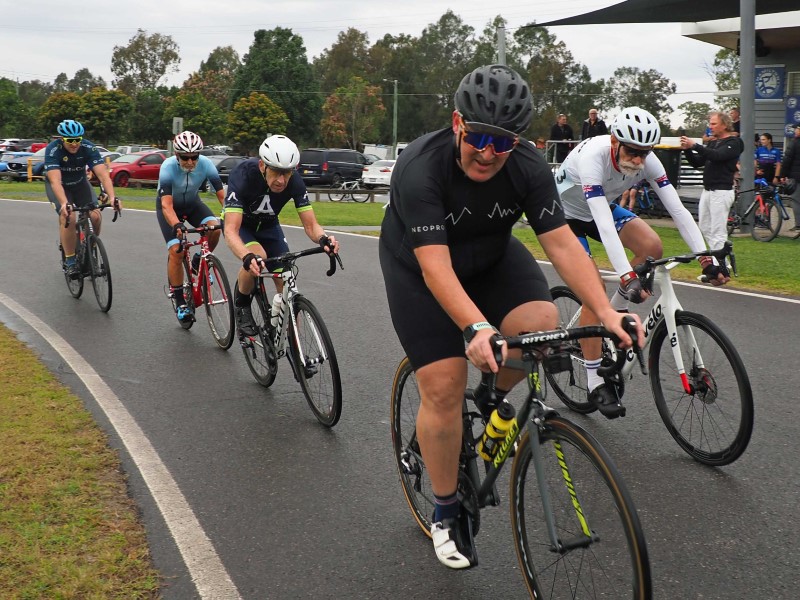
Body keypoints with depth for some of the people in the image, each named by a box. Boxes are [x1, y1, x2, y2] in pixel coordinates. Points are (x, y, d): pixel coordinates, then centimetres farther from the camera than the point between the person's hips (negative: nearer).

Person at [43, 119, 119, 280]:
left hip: (79, 183, 3)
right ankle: (70, 262, -14)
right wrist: (64, 203, -58)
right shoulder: (53, 150, -31)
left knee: (95, 216, -17)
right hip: (58, 186, -3)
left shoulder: (88, 148, -26)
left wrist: (112, 196, -51)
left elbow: (103, 174, -34)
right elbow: (55, 181, -42)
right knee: (68, 217, -27)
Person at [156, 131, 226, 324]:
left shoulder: (206, 164, -26)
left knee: (214, 227, -27)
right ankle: (179, 301, -6)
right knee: (176, 250, -19)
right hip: (170, 206, -3)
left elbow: (222, 194, -27)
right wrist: (176, 225, -57)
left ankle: (199, 261, 2)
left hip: (192, 204, 3)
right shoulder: (168, 167, -33)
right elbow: (167, 205, -39)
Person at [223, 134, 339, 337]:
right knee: (257, 257, -34)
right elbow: (231, 230, -43)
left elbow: (310, 225, -23)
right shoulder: (243, 176, -37)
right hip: (241, 225, -3)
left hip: (268, 226, 3)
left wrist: (323, 238, -48)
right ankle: (241, 306, -6)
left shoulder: (295, 183, -27)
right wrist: (248, 257, -63)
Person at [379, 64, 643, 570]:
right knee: (444, 387, -12)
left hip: (491, 257, 4)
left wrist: (605, 311, -35)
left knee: (542, 322, -26)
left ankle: (490, 400, 6)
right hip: (418, 268, -3)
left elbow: (562, 243, -23)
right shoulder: (421, 169, -33)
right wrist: (476, 328, -53)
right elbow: (435, 265, -40)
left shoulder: (528, 167, -21)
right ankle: (446, 511, 9)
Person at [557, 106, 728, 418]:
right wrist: (627, 276, -54)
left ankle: (616, 312, 5)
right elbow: (604, 224, -46)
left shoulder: (646, 159, -20)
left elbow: (677, 208, -23)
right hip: (566, 213, -6)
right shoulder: (593, 157, -38)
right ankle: (596, 382, -9)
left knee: (652, 246, -18)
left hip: (602, 208, 6)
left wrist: (706, 258, -33)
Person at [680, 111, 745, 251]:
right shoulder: (712, 143, 20)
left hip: (721, 191, -9)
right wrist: (687, 149, -1)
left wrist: (694, 145, -28)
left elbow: (717, 156, -24)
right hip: (707, 191, 9)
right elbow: (697, 163, 17)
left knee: (718, 232, -11)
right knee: (705, 228, 9)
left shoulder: (733, 143, -5)